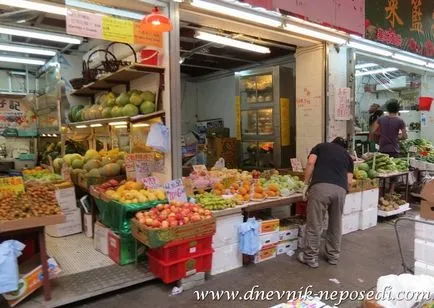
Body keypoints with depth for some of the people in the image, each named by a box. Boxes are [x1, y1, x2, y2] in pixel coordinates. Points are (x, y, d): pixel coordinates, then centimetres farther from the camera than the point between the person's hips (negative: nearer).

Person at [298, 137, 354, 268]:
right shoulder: (347, 155, 30)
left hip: (320, 186, -3)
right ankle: (333, 256, 32)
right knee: (336, 224, 20)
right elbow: (349, 180, 21)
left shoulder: (321, 146, 24)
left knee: (314, 224, 5)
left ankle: (310, 258, 15)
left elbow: (310, 163, 5)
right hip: (340, 189, 3)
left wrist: (306, 182, 11)